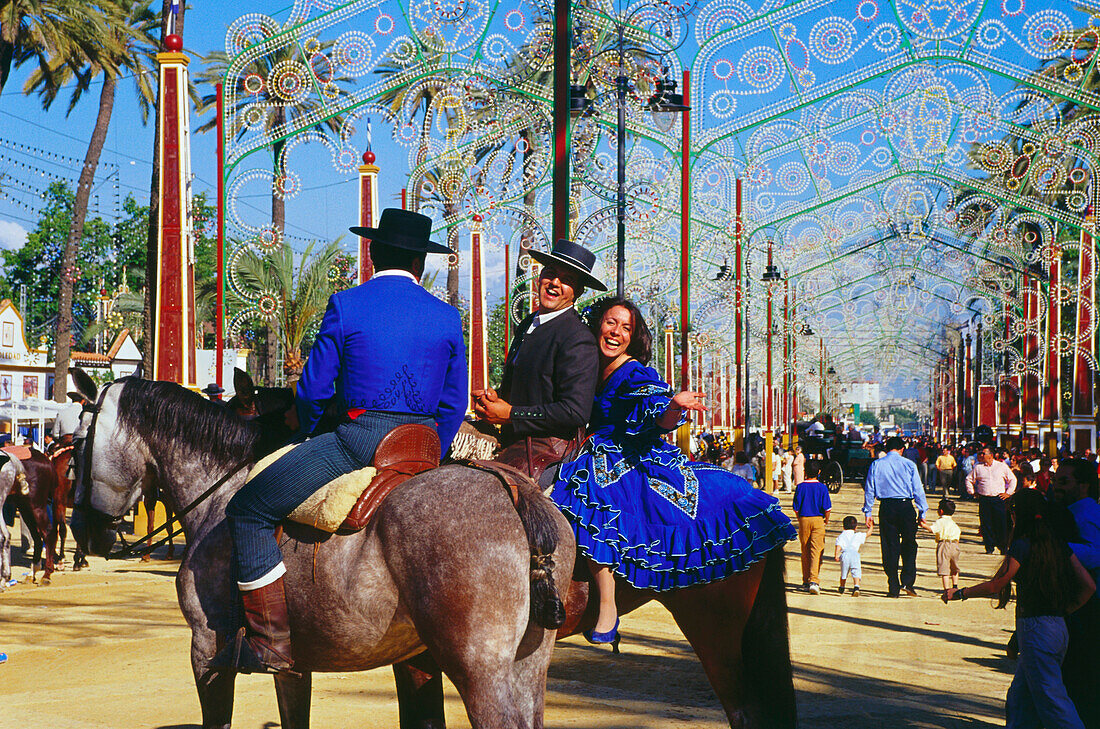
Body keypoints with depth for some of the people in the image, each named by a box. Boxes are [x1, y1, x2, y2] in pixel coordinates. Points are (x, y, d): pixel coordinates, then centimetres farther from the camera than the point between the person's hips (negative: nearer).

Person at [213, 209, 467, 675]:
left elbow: (314, 388, -2)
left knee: (249, 512, 0)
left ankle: (271, 641, -7)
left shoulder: (346, 306, -3)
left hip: (358, 440, -6)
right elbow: (454, 405, 12)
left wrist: (306, 434, 18)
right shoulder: (447, 318, 9)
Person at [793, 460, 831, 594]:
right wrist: (826, 520, 13)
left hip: (804, 520, 2)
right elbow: (827, 507, -5)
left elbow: (795, 507, 0)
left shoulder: (800, 487, -2)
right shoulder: (822, 487, -5)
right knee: (817, 551, -5)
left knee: (805, 552, 12)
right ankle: (814, 581, -19)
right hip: (818, 520, -2)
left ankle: (806, 581, 18)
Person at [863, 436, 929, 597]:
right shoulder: (909, 464, 1)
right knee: (909, 546, 11)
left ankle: (893, 588, 5)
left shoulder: (876, 465, 4)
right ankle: (907, 582, -2)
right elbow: (918, 490, 1)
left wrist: (867, 512, 10)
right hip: (906, 506, -1)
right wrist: (922, 512, 7)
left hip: (886, 508, 1)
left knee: (889, 548, 5)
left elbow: (869, 490, 5)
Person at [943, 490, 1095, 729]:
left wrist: (960, 593, 5)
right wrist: (1064, 612, 14)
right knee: (1019, 698, 16)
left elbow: (994, 586, -9)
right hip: (1059, 627, 8)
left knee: (1052, 702, -4)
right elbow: (1088, 586, 8)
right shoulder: (1060, 544, 9)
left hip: (1035, 629, -8)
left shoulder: (1022, 545, -11)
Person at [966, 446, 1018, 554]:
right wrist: (972, 492, 11)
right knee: (986, 524, -1)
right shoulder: (978, 467, 9)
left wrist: (1008, 493, 6)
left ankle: (1003, 547, 7)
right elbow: (969, 479, 20)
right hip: (984, 499, 1)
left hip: (999, 498, -1)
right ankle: (989, 547, 7)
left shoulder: (1002, 466, 5)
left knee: (1001, 524, -4)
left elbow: (1013, 479, 13)